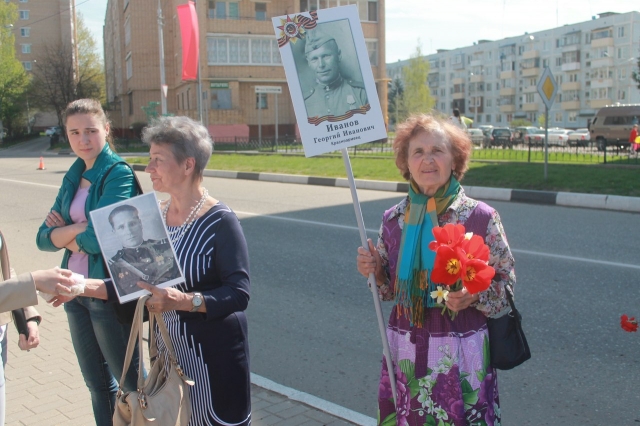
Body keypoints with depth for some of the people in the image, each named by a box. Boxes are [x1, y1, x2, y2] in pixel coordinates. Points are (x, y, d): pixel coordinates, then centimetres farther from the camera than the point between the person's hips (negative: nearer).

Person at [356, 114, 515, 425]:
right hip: (405, 349, 3)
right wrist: (374, 270, -10)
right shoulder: (393, 219, 1)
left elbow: (506, 280, -1)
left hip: (461, 351, -3)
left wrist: (475, 295, -19)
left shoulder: (482, 217, -9)